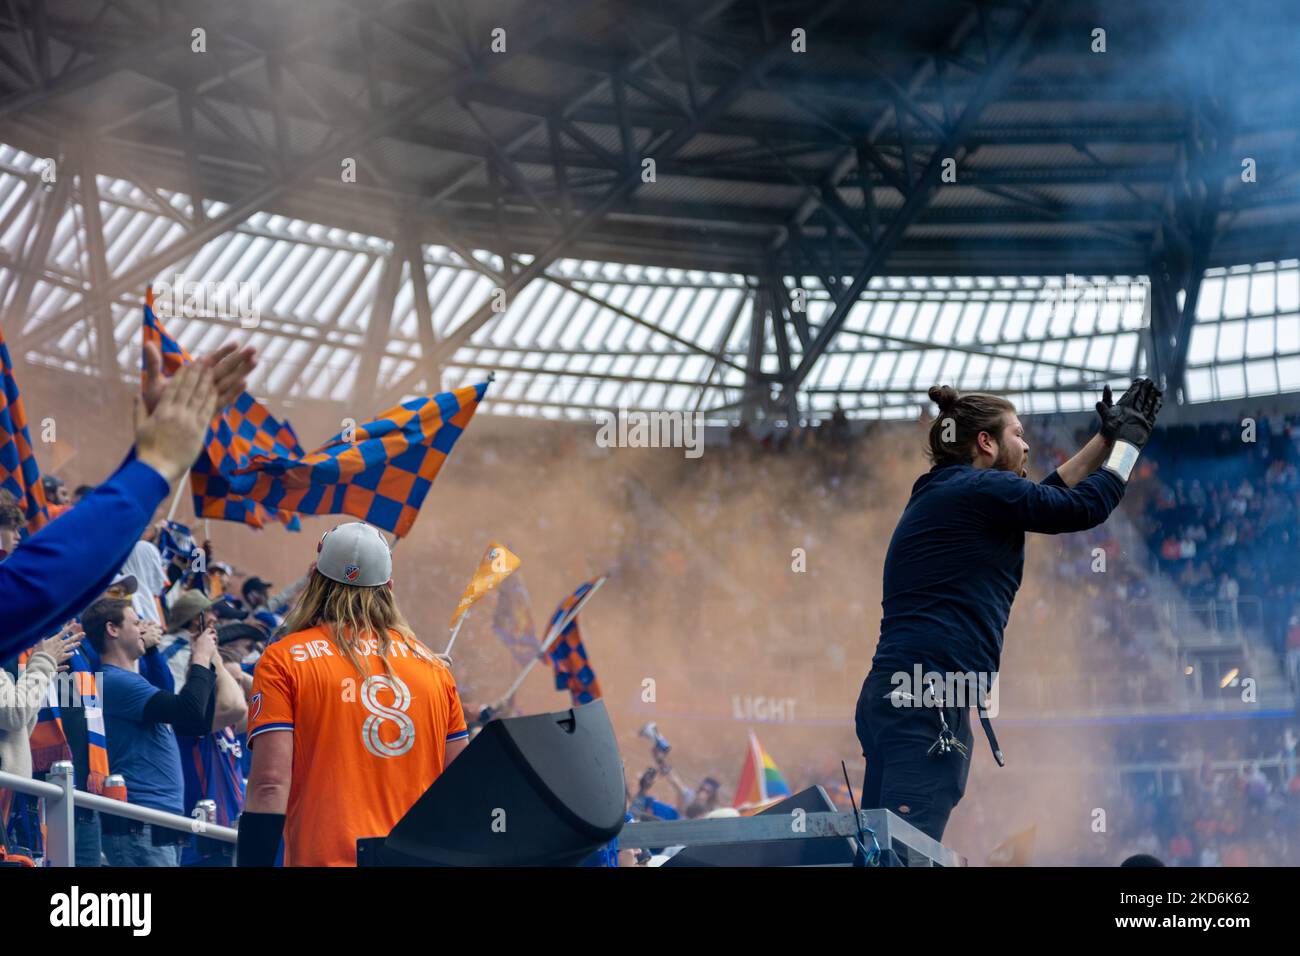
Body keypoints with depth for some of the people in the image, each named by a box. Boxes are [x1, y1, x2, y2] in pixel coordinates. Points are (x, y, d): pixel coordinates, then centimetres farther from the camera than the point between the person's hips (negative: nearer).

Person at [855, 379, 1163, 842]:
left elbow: (1046, 497, 34)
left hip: (891, 696, 10)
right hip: (929, 699, -10)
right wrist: (1127, 441, 16)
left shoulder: (941, 494, 23)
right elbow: (1085, 507, 0)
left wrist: (1106, 438, 36)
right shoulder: (979, 490, -5)